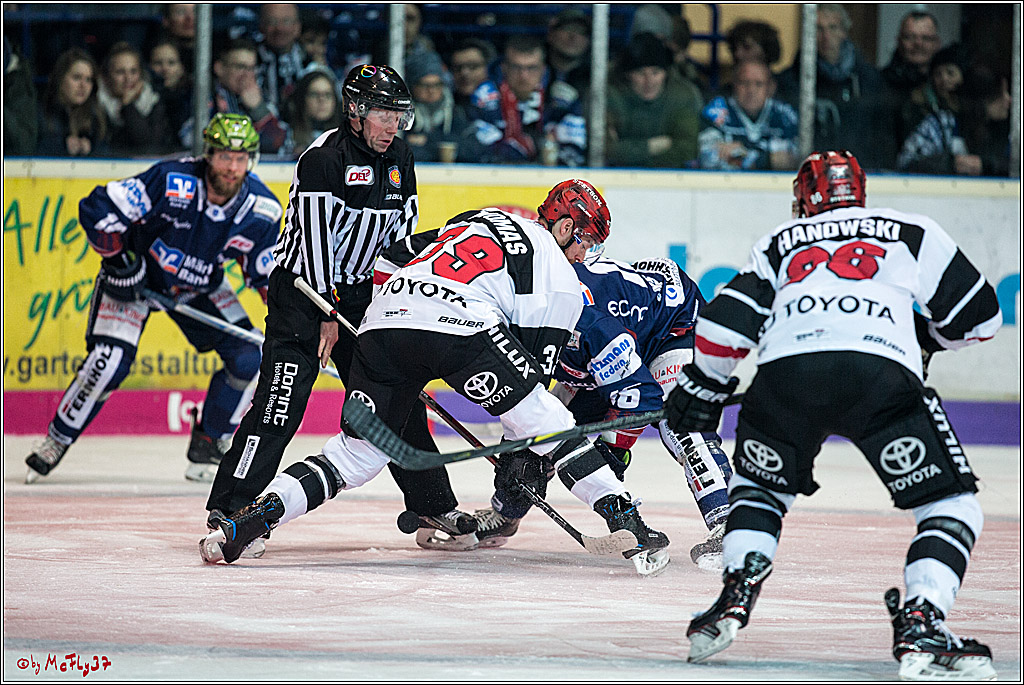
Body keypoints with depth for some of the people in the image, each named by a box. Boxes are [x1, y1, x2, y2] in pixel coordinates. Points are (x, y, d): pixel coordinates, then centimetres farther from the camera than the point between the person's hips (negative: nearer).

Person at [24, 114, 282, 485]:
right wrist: (117, 260, -25)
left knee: (248, 359, -10)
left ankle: (206, 447, 10)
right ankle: (56, 440, 2)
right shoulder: (171, 182, -32)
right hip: (136, 272, -5)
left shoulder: (261, 210, -18)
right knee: (109, 361, -20)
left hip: (201, 285, 5)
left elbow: (266, 272, -2)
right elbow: (97, 207, -26)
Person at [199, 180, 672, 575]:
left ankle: (256, 517, -2)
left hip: (385, 317, 5)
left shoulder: (481, 219, 34)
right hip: (458, 325, -5)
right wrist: (522, 456, 18)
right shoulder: (560, 282, 17)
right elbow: (537, 364, 13)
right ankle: (623, 520, 1)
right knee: (548, 422, 8)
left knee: (356, 454, 13)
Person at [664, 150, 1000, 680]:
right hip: (881, 372, -2)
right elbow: (979, 317, 29)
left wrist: (701, 388, 36)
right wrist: (920, 332, 47)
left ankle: (736, 594, 14)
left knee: (758, 487, 31)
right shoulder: (912, 232, 29)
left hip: (784, 372, 2)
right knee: (950, 505, 7)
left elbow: (726, 323, 22)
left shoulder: (779, 243, 32)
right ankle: (920, 627, -13)